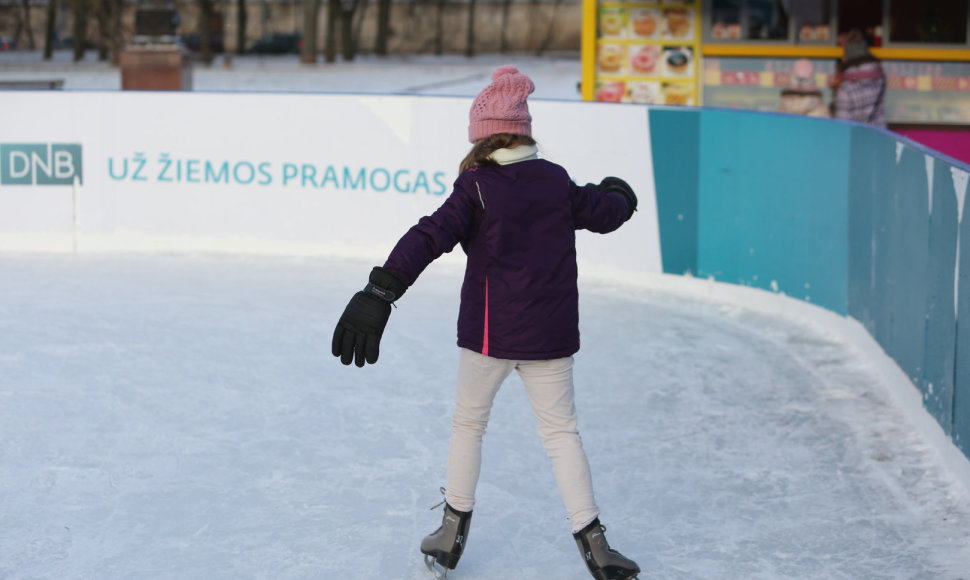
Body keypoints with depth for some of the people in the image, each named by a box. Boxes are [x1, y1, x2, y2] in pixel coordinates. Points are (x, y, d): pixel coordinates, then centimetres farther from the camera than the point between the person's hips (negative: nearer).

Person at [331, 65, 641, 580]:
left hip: (490, 330, -3)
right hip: (551, 333, 3)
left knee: (468, 424, 16)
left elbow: (430, 237, -19)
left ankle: (452, 534, 21)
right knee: (561, 431, 10)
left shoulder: (477, 186, -8)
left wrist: (381, 291, -24)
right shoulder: (557, 181, 3)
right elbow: (606, 214, 18)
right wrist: (619, 194, 42)